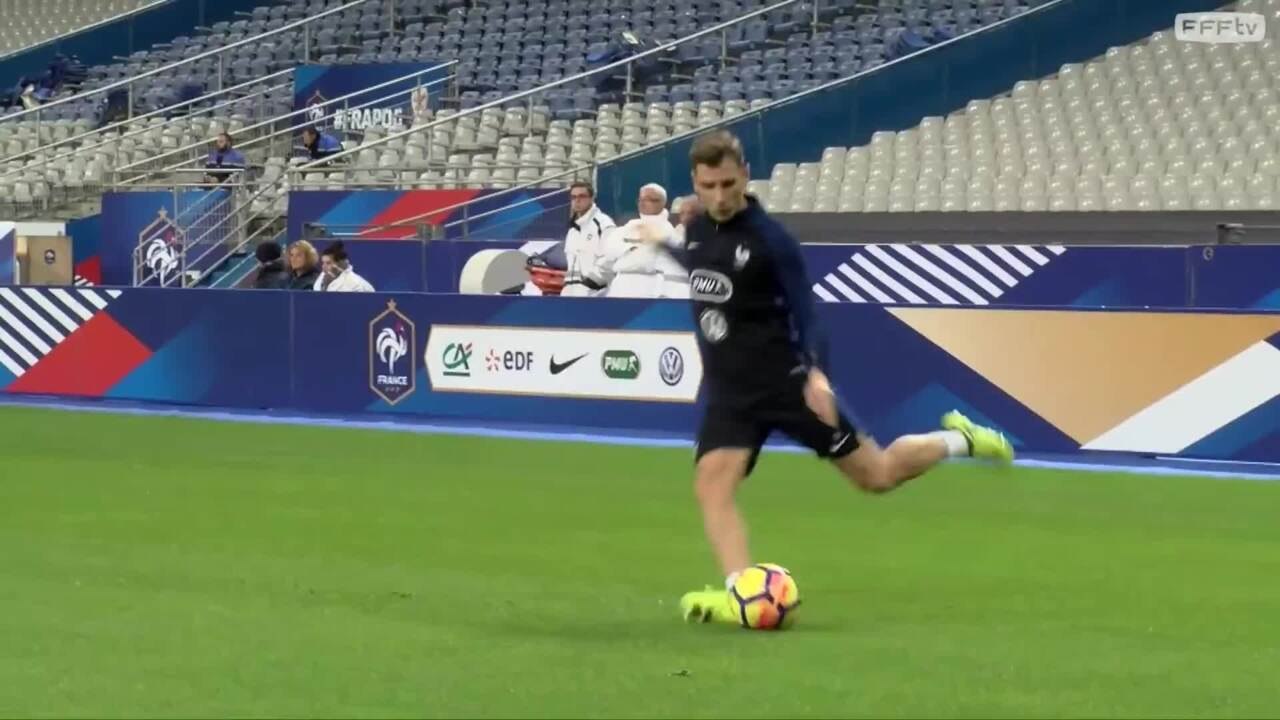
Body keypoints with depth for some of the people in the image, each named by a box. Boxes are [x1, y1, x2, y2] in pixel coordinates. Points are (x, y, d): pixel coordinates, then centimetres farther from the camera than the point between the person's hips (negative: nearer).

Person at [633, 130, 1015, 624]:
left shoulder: (770, 239, -16)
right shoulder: (697, 230, 2)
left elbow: (805, 315, -14)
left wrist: (817, 373, -29)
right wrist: (663, 245, 41)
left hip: (783, 383, -5)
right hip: (728, 393, 5)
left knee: (877, 475, 3)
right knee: (711, 486, -18)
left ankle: (956, 441, 29)